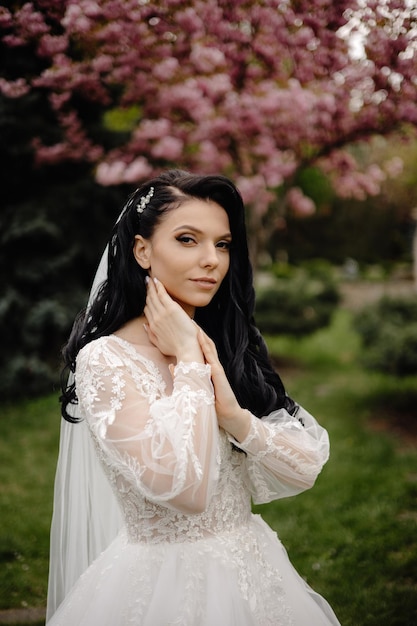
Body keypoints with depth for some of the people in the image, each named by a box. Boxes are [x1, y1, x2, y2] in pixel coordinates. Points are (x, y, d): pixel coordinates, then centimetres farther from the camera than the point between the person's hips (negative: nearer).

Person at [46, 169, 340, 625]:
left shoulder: (233, 349, 2)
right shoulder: (104, 360, -16)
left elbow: (306, 468, -4)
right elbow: (183, 486, -27)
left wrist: (233, 414, -19)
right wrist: (188, 360, -20)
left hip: (253, 572, 6)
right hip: (165, 582, -6)